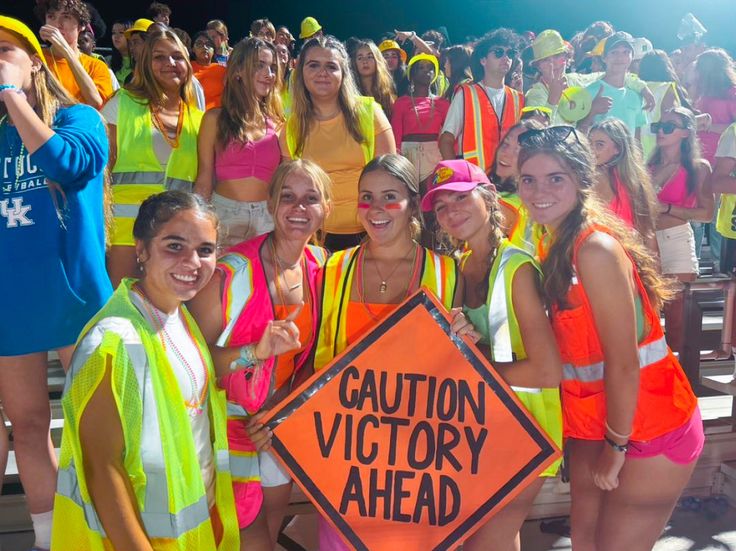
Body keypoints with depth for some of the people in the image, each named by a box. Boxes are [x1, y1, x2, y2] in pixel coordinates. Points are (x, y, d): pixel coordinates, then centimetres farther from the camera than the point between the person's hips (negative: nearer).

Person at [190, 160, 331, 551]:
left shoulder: (320, 266, -4)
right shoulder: (232, 273, -21)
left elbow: (310, 355, 5)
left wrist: (281, 405, -9)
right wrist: (255, 352, -33)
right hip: (229, 424, -5)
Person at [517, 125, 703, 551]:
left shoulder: (596, 248, -23)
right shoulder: (556, 246, 2)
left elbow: (624, 363, -21)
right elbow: (565, 346, 4)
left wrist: (615, 447, -13)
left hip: (648, 426, -8)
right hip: (595, 420, 8)